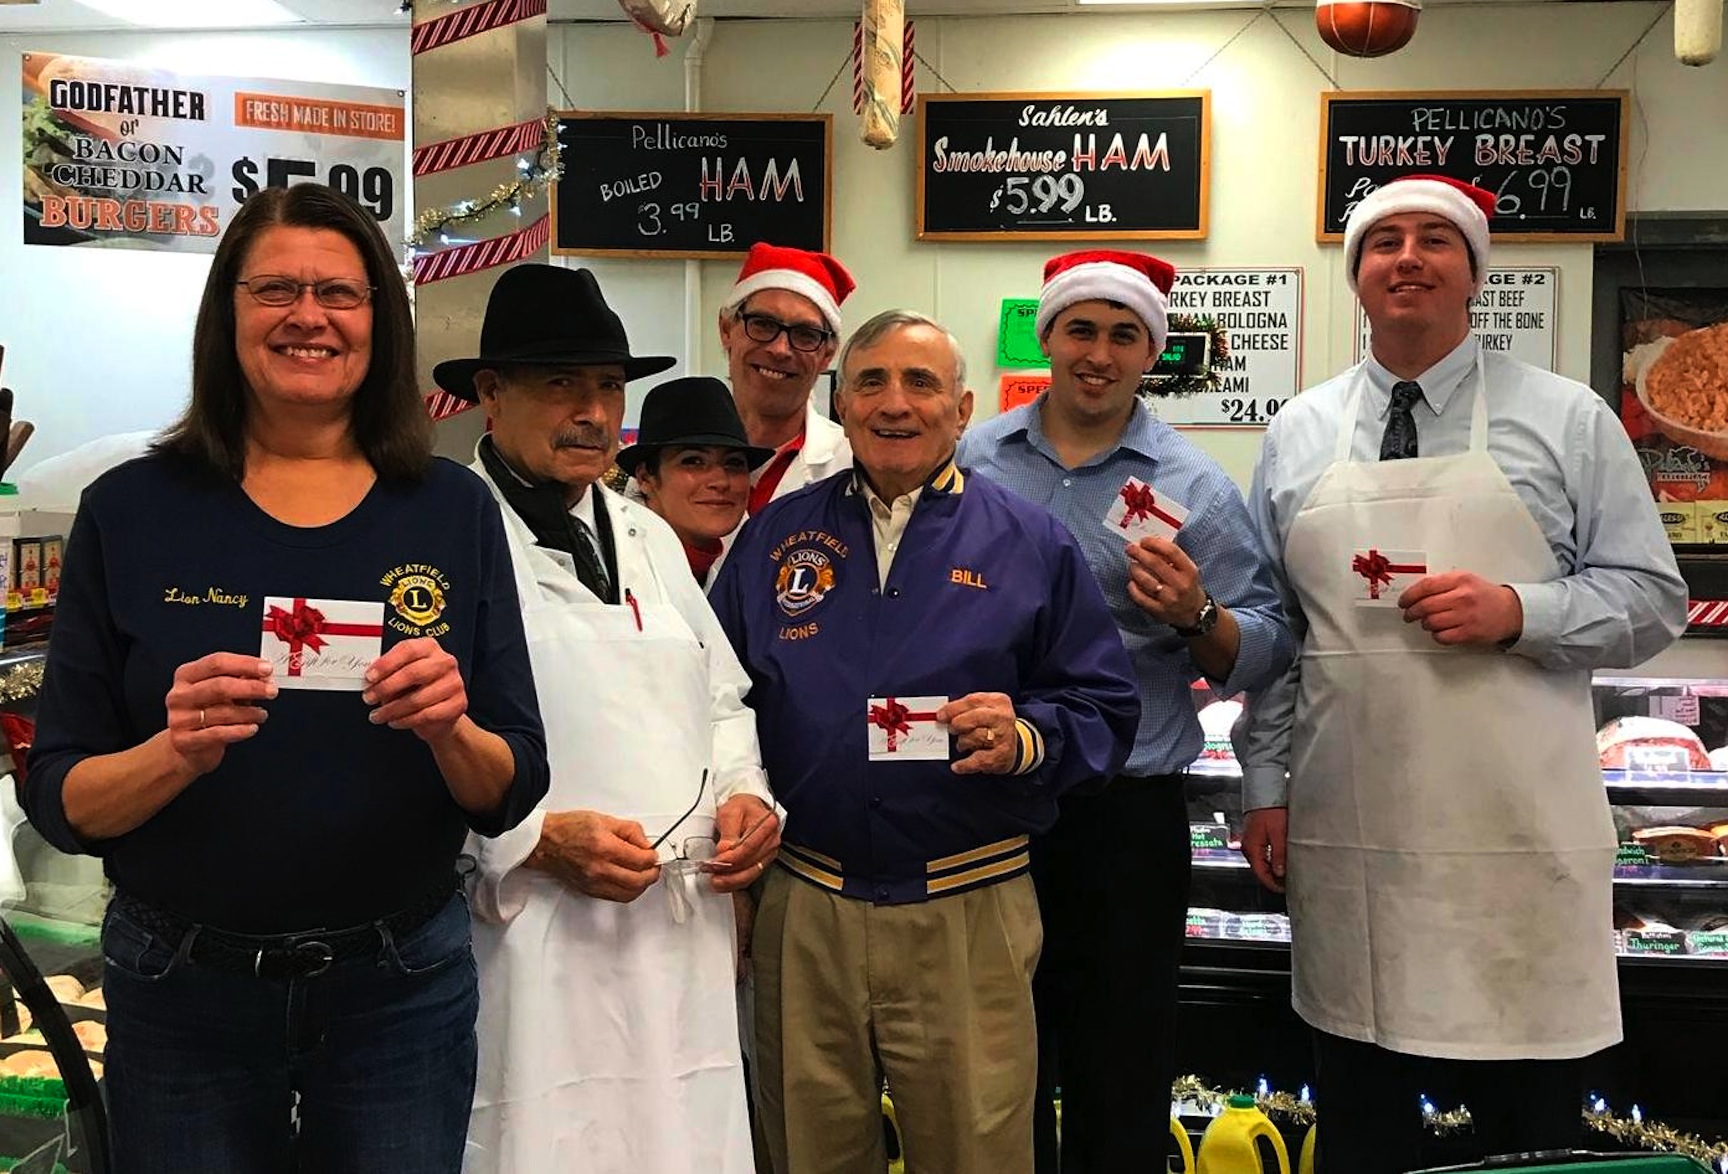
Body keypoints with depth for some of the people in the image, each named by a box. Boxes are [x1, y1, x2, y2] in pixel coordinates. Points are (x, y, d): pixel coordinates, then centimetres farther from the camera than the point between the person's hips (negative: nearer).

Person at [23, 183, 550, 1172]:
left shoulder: (454, 511, -3)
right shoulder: (131, 511, -5)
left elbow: (512, 793, -2)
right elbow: (59, 803, -4)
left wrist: (451, 733, -22)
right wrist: (177, 753, -23)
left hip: (403, 987, 1)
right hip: (182, 991, 0)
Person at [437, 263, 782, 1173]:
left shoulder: (648, 537, 17)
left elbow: (721, 699, 22)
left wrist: (744, 793, 5)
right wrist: (534, 839, -17)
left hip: (686, 938, 6)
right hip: (535, 955, -6)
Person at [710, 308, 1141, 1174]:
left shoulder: (1030, 544, 3)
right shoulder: (775, 536, 9)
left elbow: (1106, 707, 2)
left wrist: (1027, 739, -17)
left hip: (968, 915, -2)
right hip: (802, 913, 2)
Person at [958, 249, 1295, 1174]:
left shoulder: (1195, 487, -2)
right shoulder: (970, 462, 4)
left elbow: (1263, 655, -2)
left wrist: (1195, 617, -20)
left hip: (1125, 817, -2)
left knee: (1120, 1071, 10)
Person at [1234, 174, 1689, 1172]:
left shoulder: (1569, 421, 3)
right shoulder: (1299, 435, 10)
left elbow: (1653, 600, 1)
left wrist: (1518, 611, -16)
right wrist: (1265, 786, 7)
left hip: (1520, 846, -2)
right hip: (1347, 842, 2)